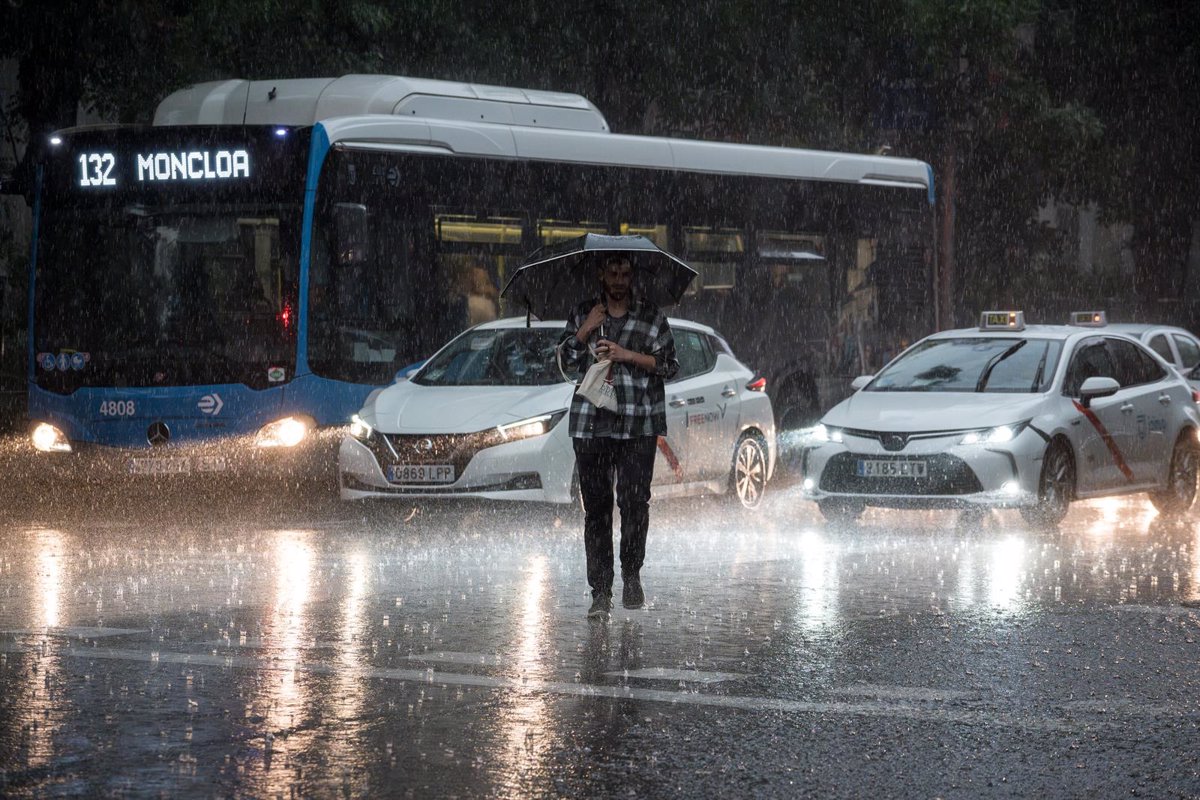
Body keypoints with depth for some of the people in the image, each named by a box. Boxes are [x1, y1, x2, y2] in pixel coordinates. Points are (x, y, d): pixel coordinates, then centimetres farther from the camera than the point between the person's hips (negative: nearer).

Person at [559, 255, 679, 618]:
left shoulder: (651, 316, 8)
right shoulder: (583, 314, 13)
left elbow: (670, 365, 5)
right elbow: (562, 360, 11)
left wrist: (628, 355, -8)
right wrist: (585, 331, -3)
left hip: (639, 425, -1)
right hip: (590, 424, 1)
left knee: (635, 502, -7)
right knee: (596, 507, -2)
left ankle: (632, 577, 14)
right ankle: (600, 592, -1)